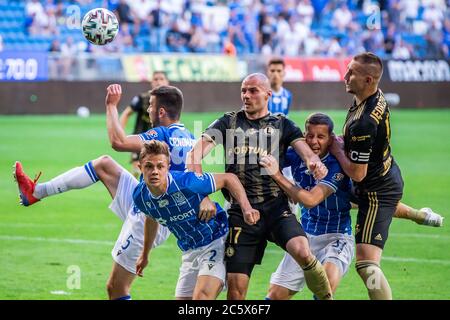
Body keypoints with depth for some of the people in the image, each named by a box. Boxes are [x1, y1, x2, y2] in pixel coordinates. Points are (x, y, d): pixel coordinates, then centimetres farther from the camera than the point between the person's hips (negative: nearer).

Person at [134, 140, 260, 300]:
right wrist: (144, 255, 29)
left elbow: (229, 178, -16)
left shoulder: (186, 182, -27)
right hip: (189, 253, 7)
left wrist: (246, 209, -29)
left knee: (200, 297, -25)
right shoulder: (140, 196, -9)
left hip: (216, 242, -7)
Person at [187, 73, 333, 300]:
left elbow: (303, 148, -4)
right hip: (241, 211, 1)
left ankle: (326, 297, -5)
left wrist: (314, 161, -31)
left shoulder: (281, 124, 11)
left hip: (276, 207, -1)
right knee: (235, 286, -4)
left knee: (302, 252, -28)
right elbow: (196, 153, -1)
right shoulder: (228, 123, 10)